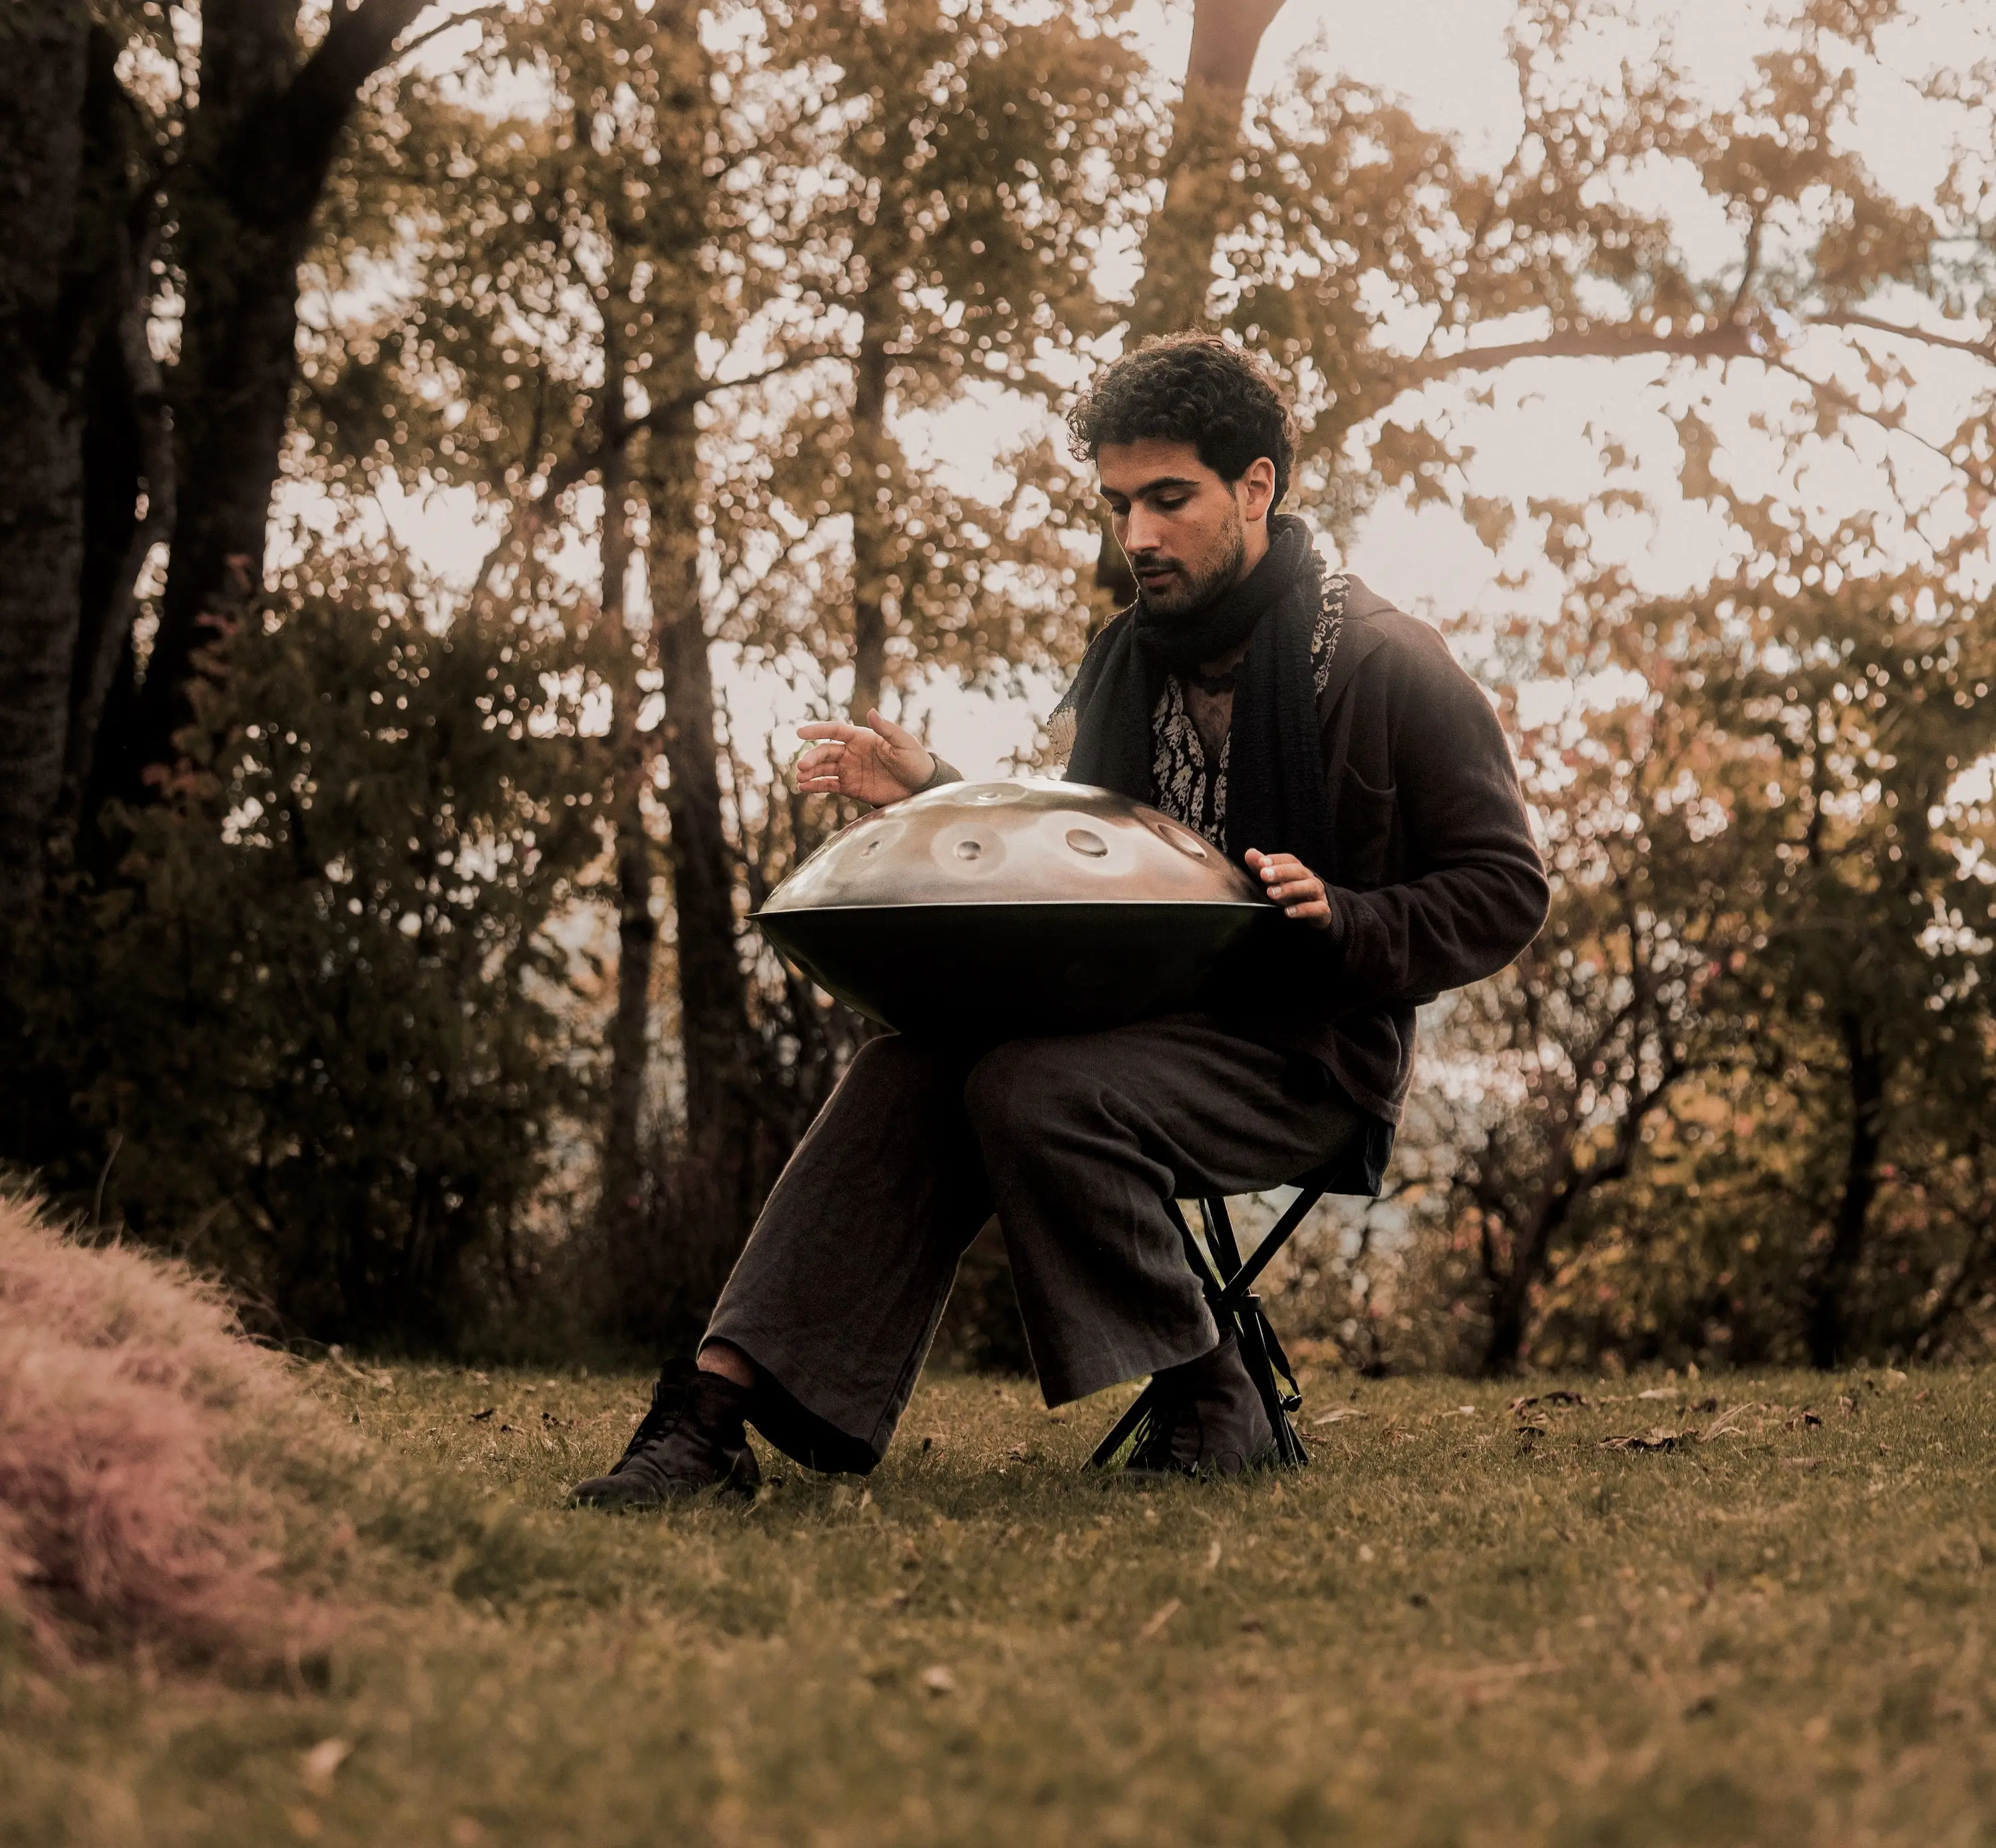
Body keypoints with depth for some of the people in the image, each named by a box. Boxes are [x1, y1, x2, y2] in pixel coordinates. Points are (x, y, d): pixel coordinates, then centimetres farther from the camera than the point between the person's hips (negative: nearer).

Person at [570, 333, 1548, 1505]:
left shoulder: (1385, 664, -6)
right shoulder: (1125, 663, 13)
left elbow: (1506, 891, -6)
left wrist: (1340, 919, -22)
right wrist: (936, 793, 5)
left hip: (1308, 1056, -6)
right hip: (1141, 1025, 6)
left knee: (1037, 1093, -32)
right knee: (907, 1081, -21)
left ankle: (1211, 1406, -17)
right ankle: (720, 1409, -31)